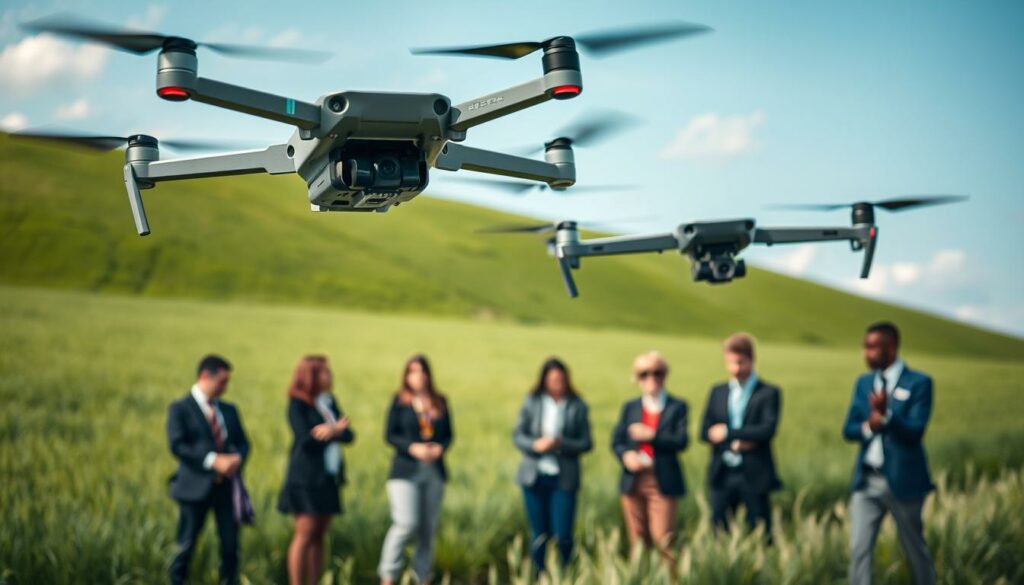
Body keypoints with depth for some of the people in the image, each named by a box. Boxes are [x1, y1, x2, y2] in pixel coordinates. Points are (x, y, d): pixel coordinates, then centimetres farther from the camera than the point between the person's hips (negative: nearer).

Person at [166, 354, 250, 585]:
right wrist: (213, 460, -22)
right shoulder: (180, 409, -2)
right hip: (196, 485, -5)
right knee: (186, 544, 1)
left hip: (226, 485, 5)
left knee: (231, 544, 4)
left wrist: (237, 458, -10)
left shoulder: (228, 410, 16)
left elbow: (242, 443, 14)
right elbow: (177, 445, -14)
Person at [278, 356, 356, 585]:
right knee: (305, 534, -8)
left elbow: (349, 435, 5)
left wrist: (333, 432, -17)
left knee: (318, 536, 6)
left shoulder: (329, 401, 13)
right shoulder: (298, 404, -6)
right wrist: (336, 430, -7)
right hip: (306, 478, -6)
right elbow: (305, 439, -16)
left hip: (328, 478, 7)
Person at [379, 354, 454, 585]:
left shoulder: (440, 402, 10)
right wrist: (413, 448, -17)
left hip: (434, 471, 4)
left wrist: (441, 448, -9)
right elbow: (389, 434, -3)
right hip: (406, 471, -4)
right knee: (406, 524, -16)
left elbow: (448, 434, 13)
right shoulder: (400, 401, 0)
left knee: (428, 528, 6)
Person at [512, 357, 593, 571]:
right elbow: (517, 436, 2)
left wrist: (561, 444, -18)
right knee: (540, 535, 8)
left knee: (563, 536, -6)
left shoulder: (577, 406, -1)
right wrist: (536, 445, -17)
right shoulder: (532, 402, 2)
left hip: (564, 479, -1)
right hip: (534, 476, 1)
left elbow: (586, 443, -1)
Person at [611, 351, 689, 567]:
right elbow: (616, 441, 9)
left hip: (663, 481, -4)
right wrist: (626, 455, -11)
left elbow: (681, 441, -7)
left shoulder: (677, 407, 5)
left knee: (663, 539, -12)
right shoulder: (630, 407, 14)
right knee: (638, 541, 8)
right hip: (633, 479, 4)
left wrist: (651, 436, -14)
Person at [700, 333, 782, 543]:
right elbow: (705, 432, 5)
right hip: (722, 476, 3)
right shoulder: (717, 392, 13)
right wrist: (734, 444, -11)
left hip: (754, 476, -3)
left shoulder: (769, 393, 1)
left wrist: (729, 433, -12)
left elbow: (767, 430, -13)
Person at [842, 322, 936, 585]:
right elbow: (848, 430, 8)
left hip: (902, 481, -4)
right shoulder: (863, 383, 11)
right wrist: (868, 426, -13)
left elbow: (915, 430, -14)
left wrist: (886, 414, -30)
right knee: (859, 549, -5)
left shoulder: (918, 383, -6)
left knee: (915, 550, 10)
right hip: (866, 481, 4)